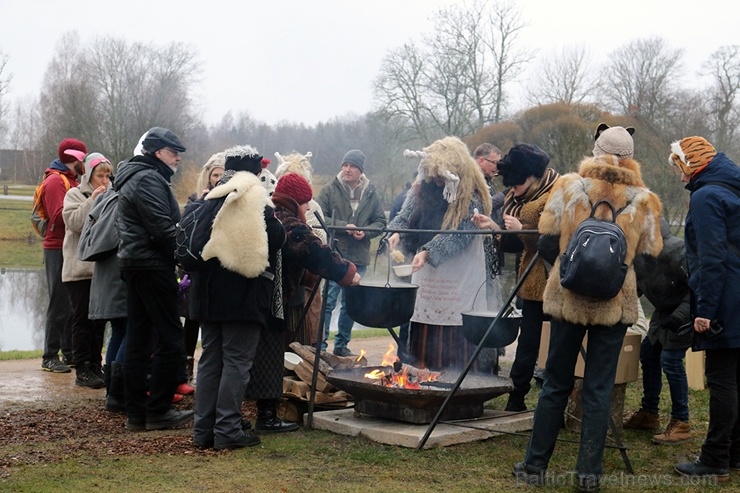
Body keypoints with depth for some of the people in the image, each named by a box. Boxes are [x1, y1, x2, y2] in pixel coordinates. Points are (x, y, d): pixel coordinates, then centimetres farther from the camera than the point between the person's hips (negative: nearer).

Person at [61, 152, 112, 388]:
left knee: (99, 319, 10)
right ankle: (82, 370, 6)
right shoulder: (75, 195, 0)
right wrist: (92, 200, -16)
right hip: (80, 268, -4)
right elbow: (74, 222, -15)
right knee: (83, 319, 0)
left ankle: (96, 366, 19)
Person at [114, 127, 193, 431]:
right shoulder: (149, 179, -12)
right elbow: (162, 229, -20)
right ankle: (158, 412, 0)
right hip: (153, 266, -10)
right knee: (170, 339, -5)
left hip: (134, 265, 10)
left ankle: (136, 413, 14)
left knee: (138, 340, 10)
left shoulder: (133, 177, 19)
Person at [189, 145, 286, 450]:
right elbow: (277, 239, -11)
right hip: (244, 293, -6)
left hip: (210, 292, 6)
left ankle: (203, 429, 14)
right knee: (237, 360, -1)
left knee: (210, 358, 11)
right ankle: (227, 430, -1)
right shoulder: (258, 204, -10)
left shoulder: (210, 201, 7)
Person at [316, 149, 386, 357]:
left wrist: (366, 232, -11)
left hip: (358, 258, 4)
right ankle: (321, 343, 4)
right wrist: (343, 226, -18)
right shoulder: (329, 190, -1)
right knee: (327, 301, -5)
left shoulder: (372, 194, 7)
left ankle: (342, 344, 23)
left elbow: (380, 222, 9)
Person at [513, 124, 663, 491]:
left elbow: (546, 244, -2)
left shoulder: (568, 187, -5)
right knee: (599, 388, 8)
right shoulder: (643, 201, -3)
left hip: (567, 299, 0)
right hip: (615, 305, 0)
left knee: (556, 385, 10)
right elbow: (649, 257, 0)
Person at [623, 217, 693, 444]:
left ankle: (681, 423, -3)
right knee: (648, 353, 11)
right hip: (664, 311, 9)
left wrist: (680, 315, -37)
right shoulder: (640, 253, -5)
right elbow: (637, 285, 7)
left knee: (670, 359, -14)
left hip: (685, 311, -9)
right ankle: (649, 413, 26)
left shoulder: (677, 252, -31)